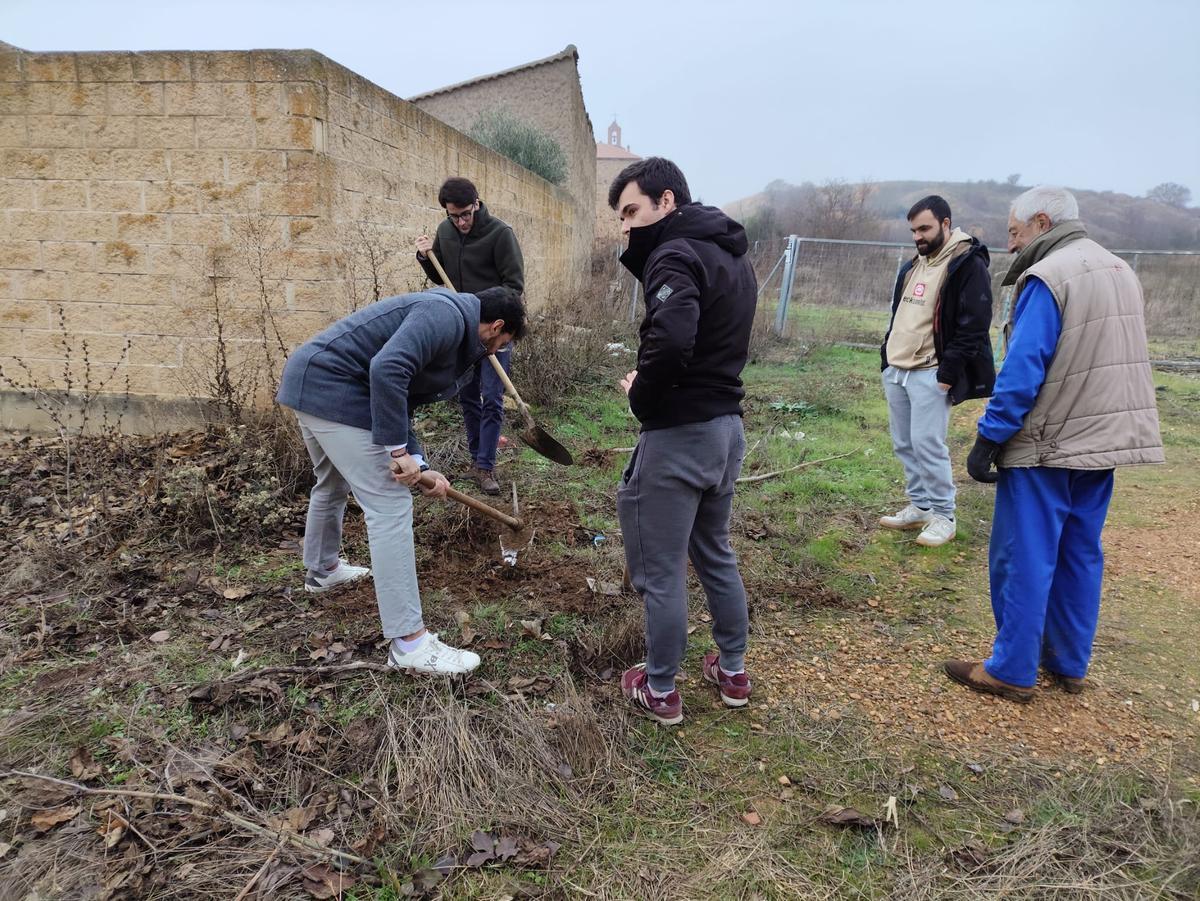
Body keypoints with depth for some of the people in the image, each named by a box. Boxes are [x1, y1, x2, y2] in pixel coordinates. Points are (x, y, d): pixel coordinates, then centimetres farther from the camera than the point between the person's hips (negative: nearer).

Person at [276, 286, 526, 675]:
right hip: (333, 387, -11)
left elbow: (397, 408, 17)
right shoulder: (447, 315, -13)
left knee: (333, 484, 32)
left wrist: (418, 468, 7)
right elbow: (386, 369, -29)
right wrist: (399, 451, -22)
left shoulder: (446, 322, 17)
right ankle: (409, 643, -6)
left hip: (308, 380, 11)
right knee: (389, 506, -9)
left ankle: (321, 568, 58)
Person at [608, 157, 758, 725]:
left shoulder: (675, 255, -16)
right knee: (715, 552, 23)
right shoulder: (730, 254, 14)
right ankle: (733, 673, 36)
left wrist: (641, 395, -14)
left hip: (679, 433, -10)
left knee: (661, 570, 5)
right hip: (727, 426, 10)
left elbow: (670, 341, -33)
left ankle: (660, 692, 21)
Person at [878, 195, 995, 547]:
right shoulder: (912, 267, 16)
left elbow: (974, 325, -15)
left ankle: (944, 516, 5)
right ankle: (920, 507, 24)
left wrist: (949, 371, -18)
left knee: (927, 444, -9)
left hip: (930, 374, -8)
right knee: (904, 445, 11)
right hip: (896, 370, 8)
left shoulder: (968, 265, -9)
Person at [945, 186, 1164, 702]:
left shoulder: (1047, 278, -14)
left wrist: (988, 439, -17)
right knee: (1080, 556, 16)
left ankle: (1012, 672, 10)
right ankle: (1069, 664, 26)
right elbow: (1116, 362, 18)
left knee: (1024, 560, 0)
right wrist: (1103, 429, 22)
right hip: (1102, 442, 9)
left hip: (1047, 446, -9)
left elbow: (1022, 371, -21)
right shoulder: (1120, 271, 14)